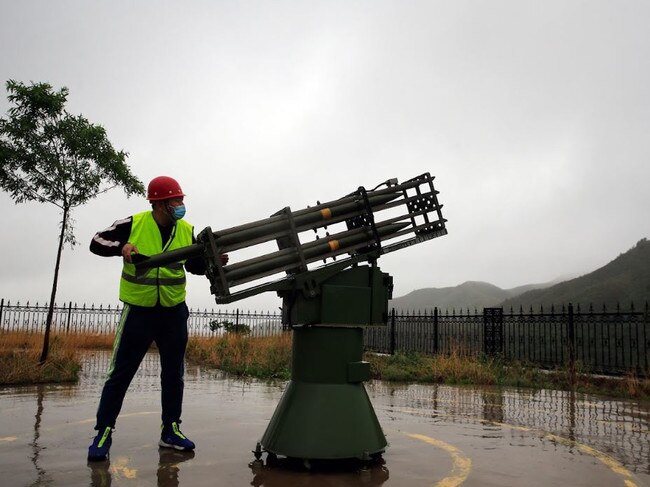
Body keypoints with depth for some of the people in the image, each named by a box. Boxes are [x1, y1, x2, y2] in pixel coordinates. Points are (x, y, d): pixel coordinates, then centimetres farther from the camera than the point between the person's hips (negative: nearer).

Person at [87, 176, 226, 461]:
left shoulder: (186, 230, -1)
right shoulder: (133, 224, -11)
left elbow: (195, 265, 10)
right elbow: (96, 242, -5)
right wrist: (121, 246, -24)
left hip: (174, 312, 4)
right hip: (138, 311, -4)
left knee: (173, 373, 10)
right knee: (121, 371, 2)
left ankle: (170, 431, 24)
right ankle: (103, 433, 16)